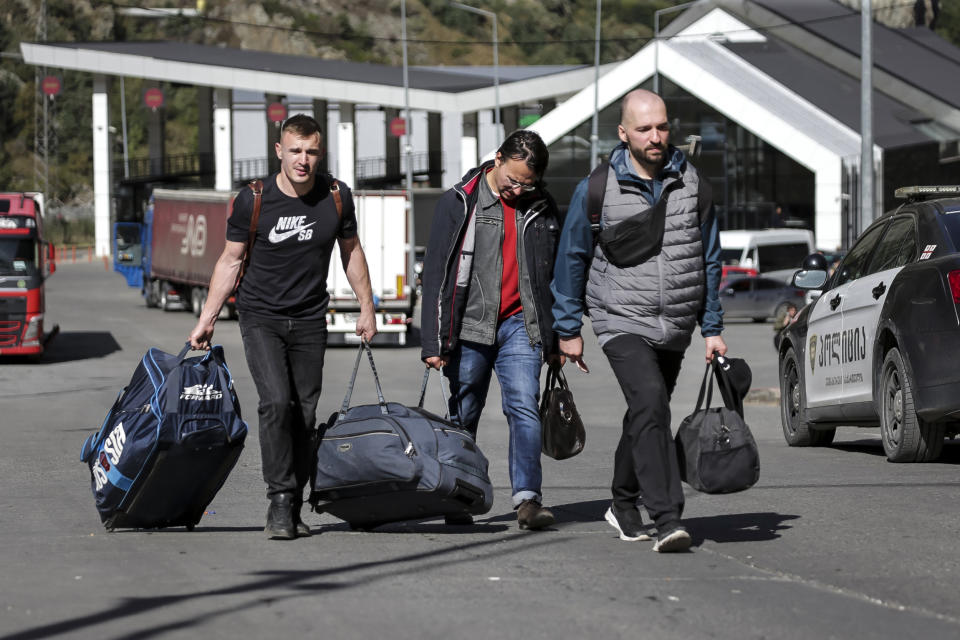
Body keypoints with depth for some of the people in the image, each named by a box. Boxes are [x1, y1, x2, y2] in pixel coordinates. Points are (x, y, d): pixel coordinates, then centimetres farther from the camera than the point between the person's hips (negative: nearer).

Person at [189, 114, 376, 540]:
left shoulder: (336, 197, -5)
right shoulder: (253, 200, -12)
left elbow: (350, 250, 12)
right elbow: (230, 260, -1)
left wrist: (366, 308, 12)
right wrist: (206, 320, -1)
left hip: (309, 321, 3)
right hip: (260, 317, -3)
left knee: (304, 415, 0)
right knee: (276, 402, -20)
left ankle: (293, 510, 9)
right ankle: (279, 502, -18)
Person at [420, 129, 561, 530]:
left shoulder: (542, 209, 8)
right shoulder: (460, 203, -2)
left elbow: (555, 275, 17)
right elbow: (435, 273, -3)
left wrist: (556, 339, 16)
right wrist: (433, 341, -9)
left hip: (520, 324, 1)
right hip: (470, 326, -1)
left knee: (524, 407, -12)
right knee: (463, 417, 6)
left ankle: (527, 498, -17)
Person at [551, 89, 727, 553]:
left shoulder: (691, 183, 4)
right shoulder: (597, 189, -5)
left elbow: (709, 258, 12)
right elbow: (571, 259, 5)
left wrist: (712, 329, 9)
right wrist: (568, 330, 7)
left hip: (675, 329, 4)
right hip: (622, 323, -4)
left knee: (646, 416, 16)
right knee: (650, 408, -23)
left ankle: (624, 504, 37)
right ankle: (667, 518, -28)